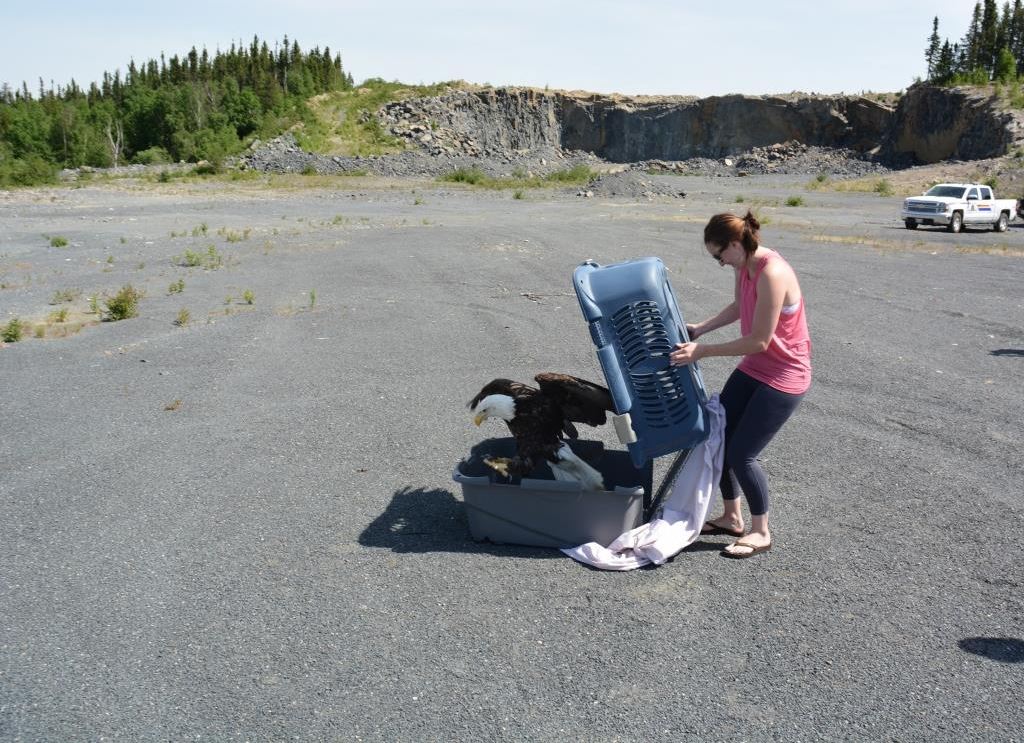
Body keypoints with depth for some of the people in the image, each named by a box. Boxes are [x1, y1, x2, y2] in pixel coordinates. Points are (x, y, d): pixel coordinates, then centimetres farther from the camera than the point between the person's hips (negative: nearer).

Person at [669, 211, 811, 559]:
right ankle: (731, 517, 29)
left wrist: (703, 350, -21)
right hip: (754, 367, 9)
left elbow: (759, 340, -27)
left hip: (783, 376, -9)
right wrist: (701, 328, 11)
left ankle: (761, 533, 17)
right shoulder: (744, 266, -1)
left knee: (741, 454, -5)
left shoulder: (771, 273, -29)